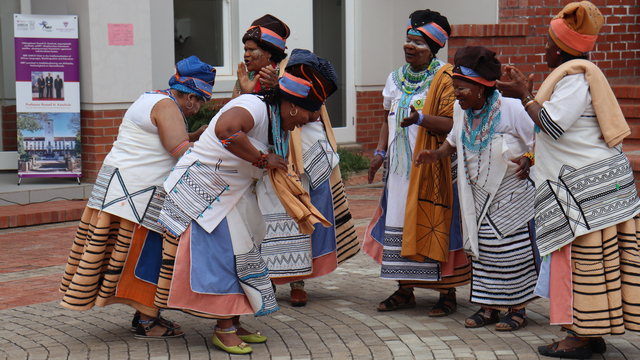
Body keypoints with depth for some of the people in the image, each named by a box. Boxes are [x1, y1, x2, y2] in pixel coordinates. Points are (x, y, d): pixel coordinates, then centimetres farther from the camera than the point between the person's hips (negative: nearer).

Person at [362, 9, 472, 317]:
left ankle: (447, 293, 4)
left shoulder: (445, 79, -7)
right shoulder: (396, 79, 14)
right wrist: (380, 152, 9)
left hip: (431, 167, -6)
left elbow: (452, 123, -15)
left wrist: (421, 118, -30)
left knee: (436, 226, -5)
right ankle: (405, 291, 16)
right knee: (399, 224, 6)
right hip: (400, 166, 7)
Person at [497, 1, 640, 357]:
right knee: (594, 260, 11)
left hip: (590, 181, -10)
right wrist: (527, 94, 21)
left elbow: (552, 125, -19)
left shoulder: (575, 77, -14)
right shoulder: (579, 74, 18)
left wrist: (525, 96, -8)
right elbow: (557, 123, 20)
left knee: (586, 259, -5)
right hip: (594, 177, 10)